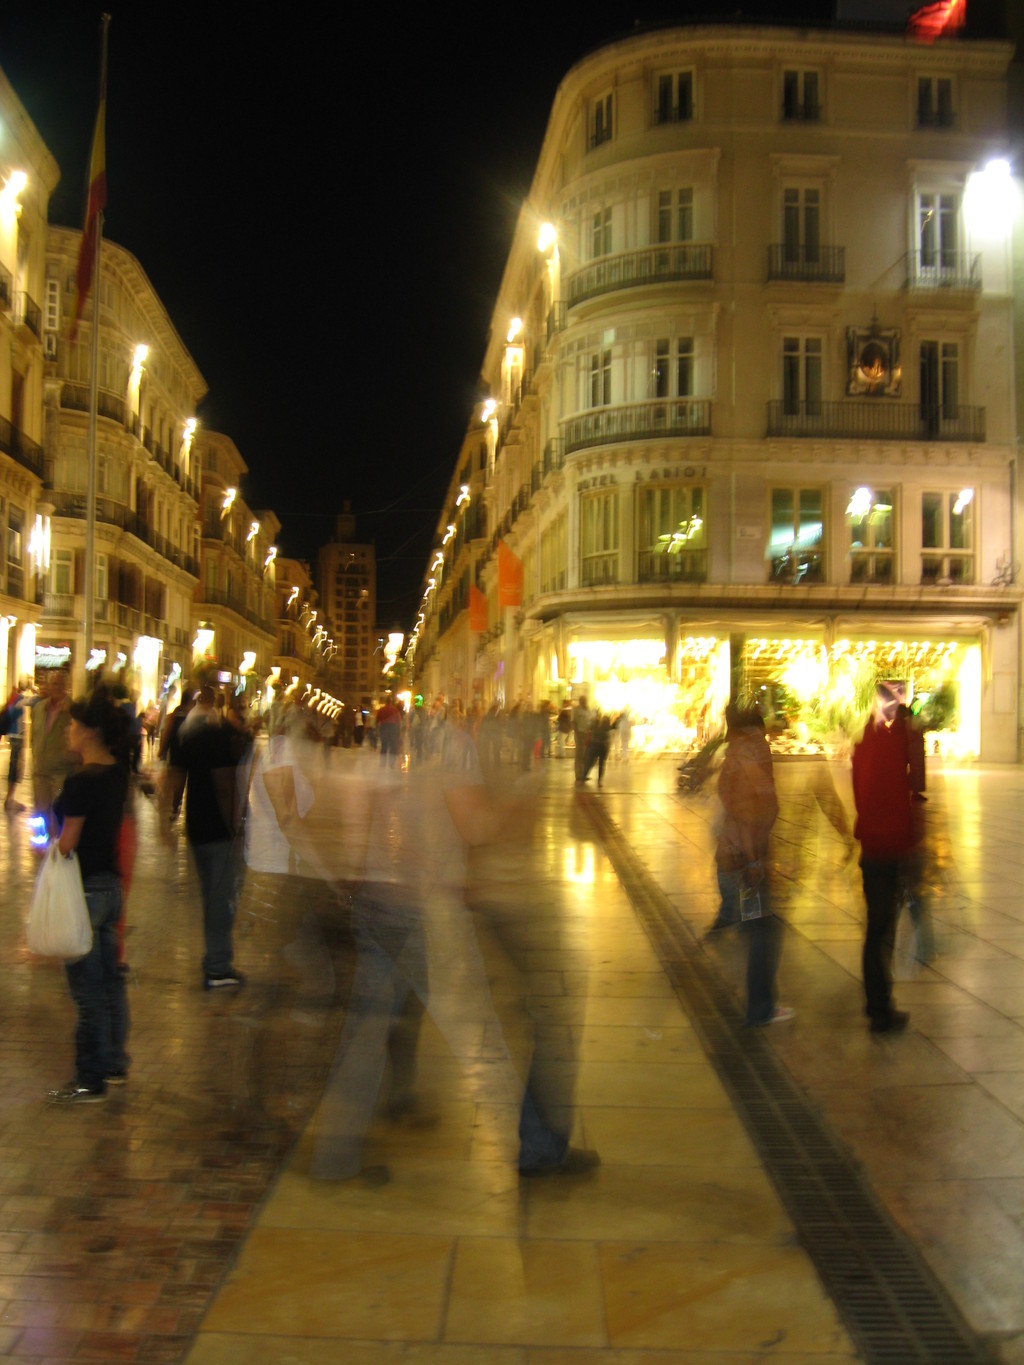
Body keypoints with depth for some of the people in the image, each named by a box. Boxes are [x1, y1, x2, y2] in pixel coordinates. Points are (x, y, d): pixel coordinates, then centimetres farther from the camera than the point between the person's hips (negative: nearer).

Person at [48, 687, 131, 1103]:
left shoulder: (81, 782, -21)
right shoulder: (117, 772, 4)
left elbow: (68, 844, -16)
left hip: (84, 889, -9)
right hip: (110, 882, 9)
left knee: (87, 987, 0)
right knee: (110, 978, 17)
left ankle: (89, 1081, 10)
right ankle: (115, 1064, 29)